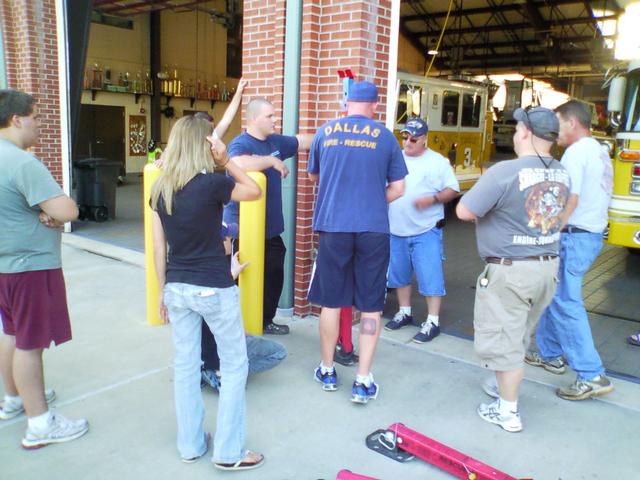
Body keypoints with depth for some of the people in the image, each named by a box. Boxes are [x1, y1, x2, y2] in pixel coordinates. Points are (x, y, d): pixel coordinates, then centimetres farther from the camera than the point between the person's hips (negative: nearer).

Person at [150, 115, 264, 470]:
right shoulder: (211, 183, -15)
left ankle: (190, 445, 28)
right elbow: (255, 192, 2)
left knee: (185, 366, 15)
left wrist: (163, 291, 13)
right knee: (235, 366, 9)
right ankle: (228, 452, 15)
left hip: (177, 288, 6)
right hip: (214, 289, -5)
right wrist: (227, 162, -5)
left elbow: (158, 247, 4)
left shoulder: (160, 188, 1)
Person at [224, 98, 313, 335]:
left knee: (274, 275, 16)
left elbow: (303, 141, 22)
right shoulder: (240, 144, -16)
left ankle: (265, 321, 32)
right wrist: (272, 160, -27)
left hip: (270, 227, 8)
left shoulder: (275, 141, 8)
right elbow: (238, 164, -39)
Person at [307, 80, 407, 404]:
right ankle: (363, 381, 10)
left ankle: (327, 371, 25)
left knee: (331, 301, 12)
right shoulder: (385, 137, 3)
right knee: (371, 306, 8)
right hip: (373, 229, -1)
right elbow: (398, 188, 5)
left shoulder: (325, 132, 6)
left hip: (333, 226, 1)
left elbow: (313, 175, 21)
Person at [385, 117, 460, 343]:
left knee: (430, 276, -4)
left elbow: (453, 189, -4)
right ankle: (404, 312, 31)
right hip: (396, 231, 5)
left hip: (426, 231, -5)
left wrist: (432, 199, -20)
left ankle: (433, 322, 5)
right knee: (399, 274, 15)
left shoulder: (438, 161, -3)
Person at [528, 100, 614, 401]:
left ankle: (591, 376, -5)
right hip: (593, 234, 10)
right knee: (554, 296, 17)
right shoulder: (600, 153, 17)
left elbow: (569, 200, -20)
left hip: (574, 236, -10)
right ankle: (551, 355, 26)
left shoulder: (576, 152, -13)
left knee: (565, 304, -7)